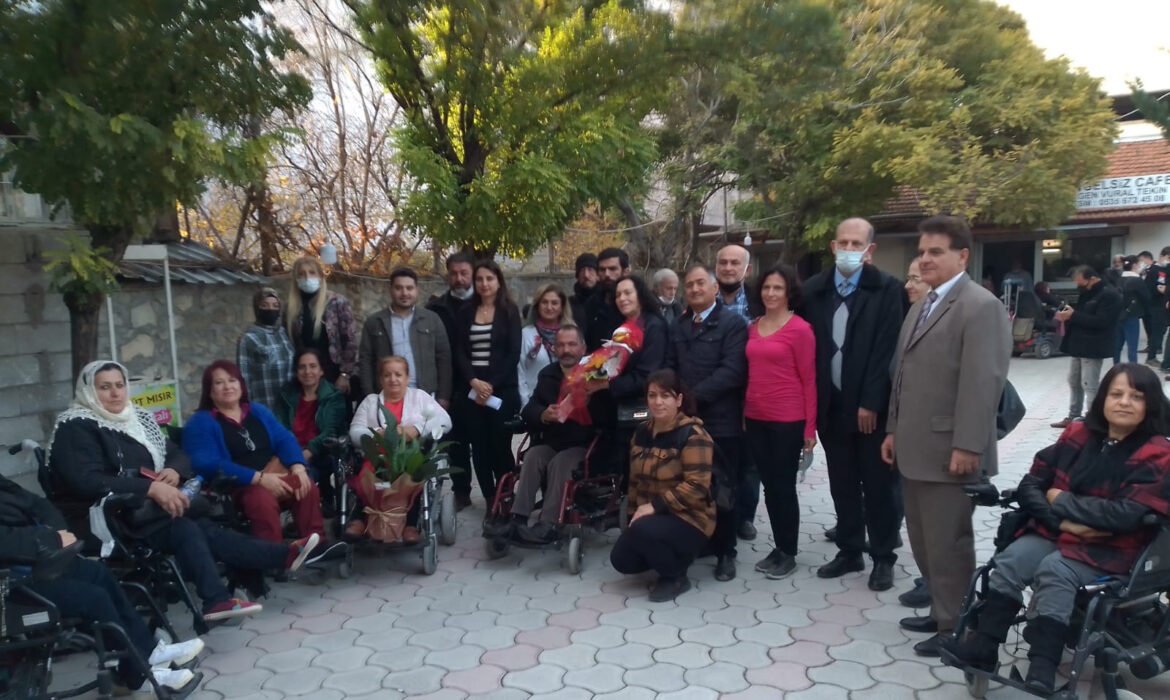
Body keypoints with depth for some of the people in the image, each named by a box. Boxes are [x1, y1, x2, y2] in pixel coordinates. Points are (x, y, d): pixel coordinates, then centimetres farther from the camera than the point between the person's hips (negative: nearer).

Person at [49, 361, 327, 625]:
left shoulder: (138, 417, 14)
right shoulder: (75, 428, -7)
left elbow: (177, 454, 17)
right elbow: (88, 481, -21)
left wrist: (174, 471, -9)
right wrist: (152, 488, -29)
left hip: (144, 509, 7)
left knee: (198, 527, -23)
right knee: (184, 528, -29)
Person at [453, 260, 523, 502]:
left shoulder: (509, 311, 3)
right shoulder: (466, 312, 11)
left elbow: (513, 354, -4)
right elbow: (460, 352, 5)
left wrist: (492, 385, -12)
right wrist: (473, 381, -11)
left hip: (502, 389, -3)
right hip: (471, 389, 3)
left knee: (500, 446, -2)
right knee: (479, 447, 3)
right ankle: (490, 500, 12)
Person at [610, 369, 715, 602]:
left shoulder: (693, 434, -17)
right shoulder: (642, 433, 7)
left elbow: (696, 486, -24)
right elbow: (636, 479, 15)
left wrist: (655, 506, -26)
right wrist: (634, 513, 9)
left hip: (688, 519, -7)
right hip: (649, 516, 7)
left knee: (644, 530, -32)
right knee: (621, 560, -7)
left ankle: (675, 577, -6)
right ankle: (669, 556, 19)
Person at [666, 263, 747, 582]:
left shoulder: (733, 323, -3)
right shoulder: (677, 325, 19)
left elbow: (732, 371, -13)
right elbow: (670, 367, 14)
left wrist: (694, 395, -16)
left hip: (721, 421, -4)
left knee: (722, 488, 5)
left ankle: (725, 552, 18)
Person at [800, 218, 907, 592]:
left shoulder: (887, 288, -6)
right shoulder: (814, 288, 5)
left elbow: (886, 350, -11)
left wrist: (870, 403, -15)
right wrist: (812, 399, 1)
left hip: (870, 406, -4)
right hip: (831, 404, 4)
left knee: (877, 484, 6)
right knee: (842, 484, 13)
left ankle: (883, 558, 19)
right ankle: (849, 551, 26)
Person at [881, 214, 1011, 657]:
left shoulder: (981, 306, -12)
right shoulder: (921, 306, 18)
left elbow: (983, 383, -19)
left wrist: (966, 446, -22)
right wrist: (894, 429, 16)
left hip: (948, 450, -9)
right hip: (916, 447, 9)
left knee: (948, 543, 3)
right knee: (924, 539, 17)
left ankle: (955, 628, 18)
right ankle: (940, 611, 32)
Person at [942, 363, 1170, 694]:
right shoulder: (1077, 436, 5)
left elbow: (1125, 514, -20)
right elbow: (1029, 485, 3)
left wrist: (1061, 500, -11)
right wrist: (1063, 521, -13)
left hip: (1110, 550, -4)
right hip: (1056, 533, 4)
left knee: (1054, 571, -32)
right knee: (1011, 559, -25)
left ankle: (1041, 670, -33)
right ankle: (983, 645, -23)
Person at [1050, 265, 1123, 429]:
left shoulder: (1109, 294, -15)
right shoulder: (1086, 292, 14)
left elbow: (1101, 321, -24)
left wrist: (1073, 316, -24)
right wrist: (1067, 315, -2)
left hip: (1092, 347, -9)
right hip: (1078, 344, 9)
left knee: (1089, 385, -7)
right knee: (1073, 382, 14)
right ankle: (1073, 417, 24)